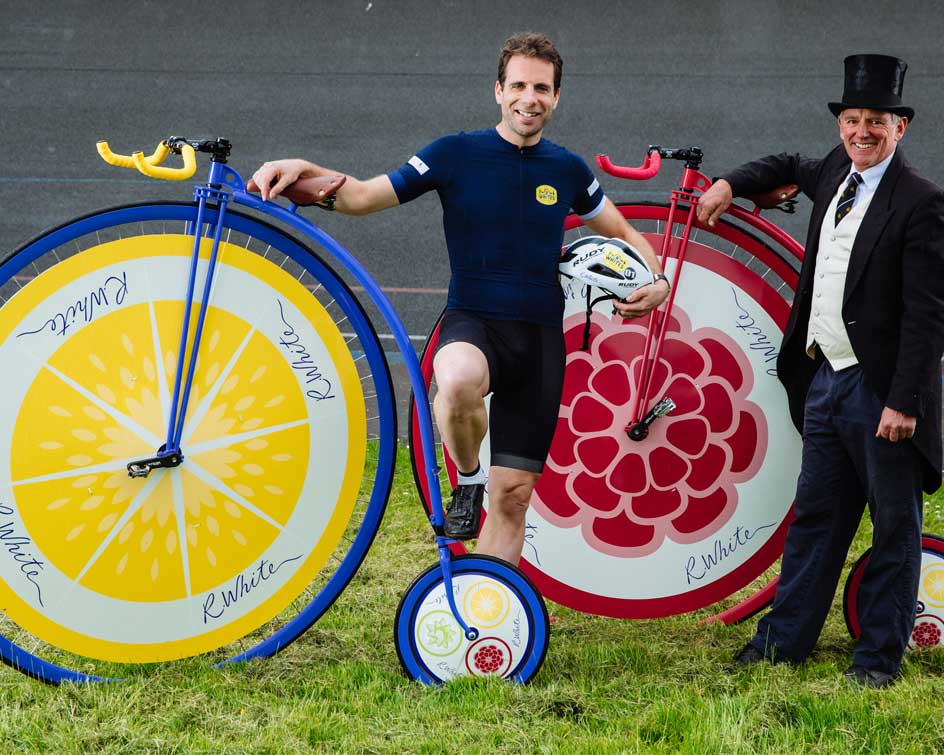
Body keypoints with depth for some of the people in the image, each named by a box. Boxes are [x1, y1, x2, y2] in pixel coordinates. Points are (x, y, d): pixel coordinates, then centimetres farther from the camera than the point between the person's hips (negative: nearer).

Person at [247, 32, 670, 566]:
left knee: (513, 495, 1)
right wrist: (304, 171, -20)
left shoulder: (568, 170, 8)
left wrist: (657, 282, 2)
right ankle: (467, 478, -10)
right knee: (459, 382, -40)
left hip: (541, 337, 3)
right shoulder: (457, 154, -1)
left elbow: (622, 233, 22)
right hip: (473, 321, -3)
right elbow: (363, 197, -1)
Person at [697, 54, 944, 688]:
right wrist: (731, 185, 19)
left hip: (880, 389, -7)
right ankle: (786, 639, 23)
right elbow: (793, 168, 36)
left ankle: (881, 655, 13)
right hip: (824, 379, 7)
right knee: (815, 515, 15)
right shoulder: (835, 174, 10)